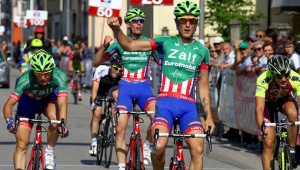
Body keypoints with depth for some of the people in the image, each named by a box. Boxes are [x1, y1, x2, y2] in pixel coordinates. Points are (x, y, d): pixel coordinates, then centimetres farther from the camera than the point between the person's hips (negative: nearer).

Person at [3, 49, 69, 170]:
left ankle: (49, 152, -9)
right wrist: (9, 120, -56)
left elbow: (62, 103, -42)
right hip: (28, 100, 0)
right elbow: (8, 104, -38)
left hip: (49, 98, 0)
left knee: (55, 119, -32)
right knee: (21, 145, -9)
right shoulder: (26, 79, -36)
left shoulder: (59, 76, -35)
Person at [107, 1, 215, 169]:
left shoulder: (202, 51, 11)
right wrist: (116, 29, -22)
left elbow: (203, 86, 16)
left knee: (198, 150, -15)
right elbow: (130, 45, -3)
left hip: (188, 106, 2)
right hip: (165, 102, -2)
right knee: (159, 147, -24)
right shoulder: (165, 42, 5)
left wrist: (209, 116, 10)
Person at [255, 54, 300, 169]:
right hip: (267, 102, -1)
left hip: (285, 99, 1)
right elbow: (259, 108, -43)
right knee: (268, 143, -12)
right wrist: (261, 127, -58)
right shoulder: (263, 80, -38)